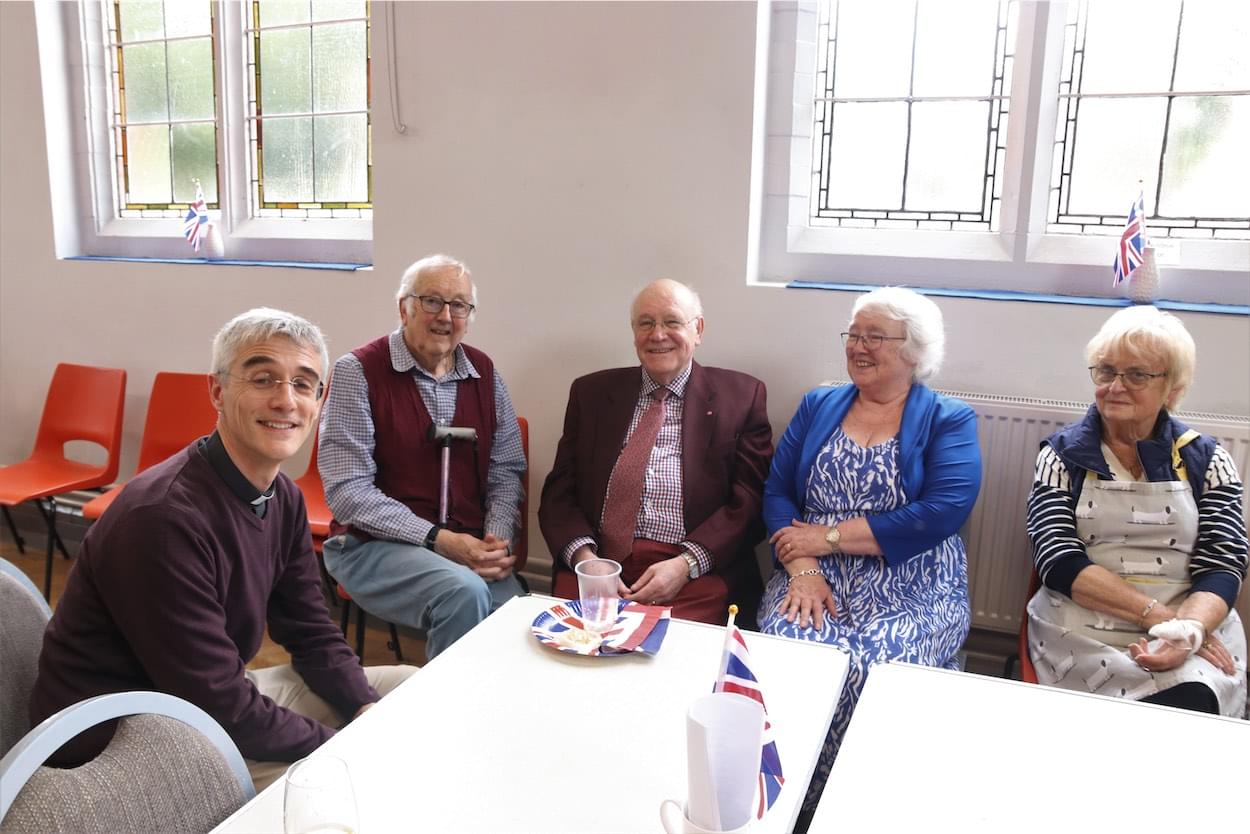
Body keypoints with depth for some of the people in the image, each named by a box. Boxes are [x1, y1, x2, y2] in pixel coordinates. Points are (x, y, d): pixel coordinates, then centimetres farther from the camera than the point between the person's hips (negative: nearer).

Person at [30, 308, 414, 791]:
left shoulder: (283, 498, -2)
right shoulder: (162, 518, -29)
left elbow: (312, 635, 5)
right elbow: (220, 707, -27)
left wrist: (367, 711, -11)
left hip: (221, 698, 9)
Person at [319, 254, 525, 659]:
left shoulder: (485, 373, 9)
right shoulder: (359, 372, -5)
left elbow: (506, 472, 13)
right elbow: (347, 492, -10)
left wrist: (497, 539, -6)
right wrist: (438, 540, -17)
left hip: (470, 548, 4)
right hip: (377, 544, -3)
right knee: (464, 592, -32)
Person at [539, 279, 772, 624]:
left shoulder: (741, 397, 7)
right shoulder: (591, 392, 14)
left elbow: (750, 502, 1)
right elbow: (560, 491, 9)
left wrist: (686, 565, -13)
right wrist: (584, 556, -10)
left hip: (699, 573, -2)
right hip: (599, 560, 3)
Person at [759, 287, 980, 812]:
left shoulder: (949, 420, 2)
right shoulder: (817, 407, 13)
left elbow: (940, 514, -13)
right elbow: (776, 493, 5)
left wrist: (828, 536, -12)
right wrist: (802, 568, -13)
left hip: (911, 590, -2)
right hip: (814, 580, 2)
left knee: (876, 672, -29)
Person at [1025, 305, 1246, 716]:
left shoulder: (1207, 461, 9)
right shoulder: (1062, 454, 5)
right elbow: (1057, 559, -5)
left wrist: (1188, 629, -23)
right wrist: (1157, 614, -17)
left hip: (1198, 628, 2)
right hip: (1083, 632, -1)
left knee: (1189, 705, -30)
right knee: (1177, 711, -29)